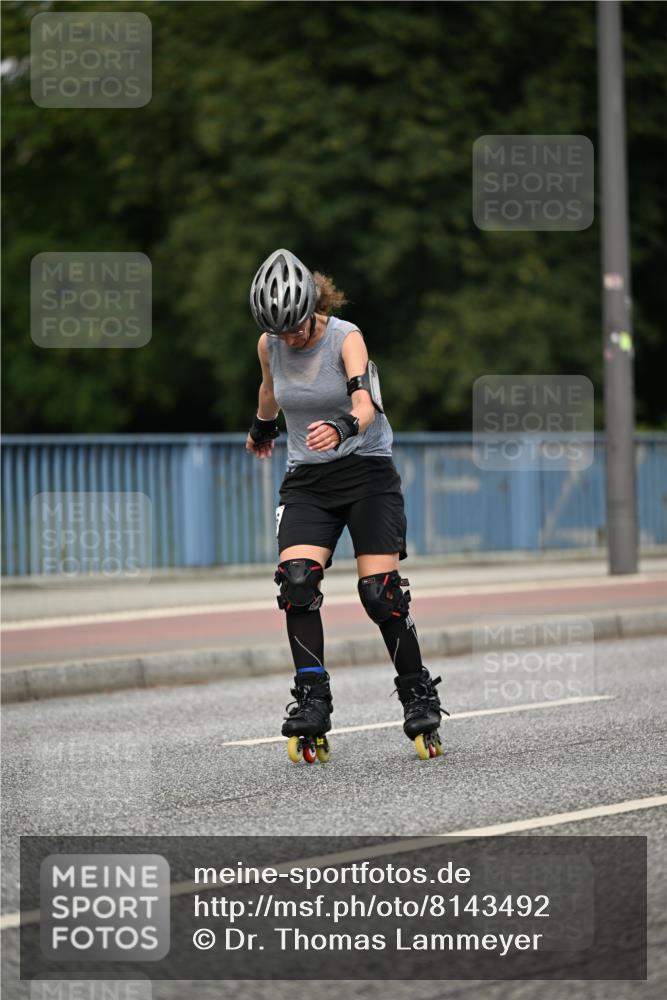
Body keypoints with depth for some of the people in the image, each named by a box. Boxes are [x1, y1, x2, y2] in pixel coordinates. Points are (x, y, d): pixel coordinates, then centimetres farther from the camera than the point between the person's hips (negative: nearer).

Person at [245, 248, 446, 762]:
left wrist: (342, 430, -51)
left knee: (381, 592, -10)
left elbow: (366, 406, -31)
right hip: (306, 479, 4)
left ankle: (420, 701, 5)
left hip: (367, 470, -3)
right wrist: (263, 427, 39)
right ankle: (312, 701, -18)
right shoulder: (270, 345, -2)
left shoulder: (346, 338, -15)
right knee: (296, 580, -19)